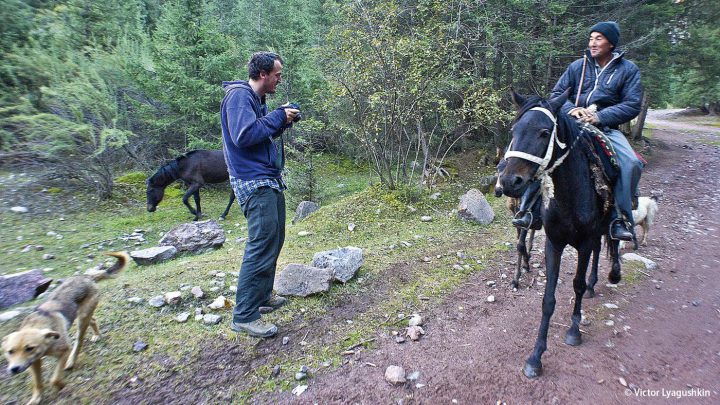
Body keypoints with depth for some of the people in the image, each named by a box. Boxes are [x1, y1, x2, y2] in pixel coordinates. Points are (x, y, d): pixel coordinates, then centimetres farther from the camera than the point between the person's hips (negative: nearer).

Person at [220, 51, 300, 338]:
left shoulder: (256, 99, 19)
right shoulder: (239, 95, -11)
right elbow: (243, 135, -24)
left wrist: (283, 120, 7)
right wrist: (278, 117, -14)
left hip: (269, 180, 11)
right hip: (254, 183, -11)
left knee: (274, 241, 16)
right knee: (262, 247, -11)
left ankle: (262, 297, 30)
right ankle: (244, 316, -2)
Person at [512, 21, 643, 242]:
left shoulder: (628, 70, 6)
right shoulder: (578, 66, 10)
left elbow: (632, 105, -2)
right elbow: (557, 93, 10)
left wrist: (600, 117, -17)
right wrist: (571, 109, -12)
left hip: (606, 128, -1)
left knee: (631, 163, -27)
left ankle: (620, 219, -15)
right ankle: (528, 209, -16)